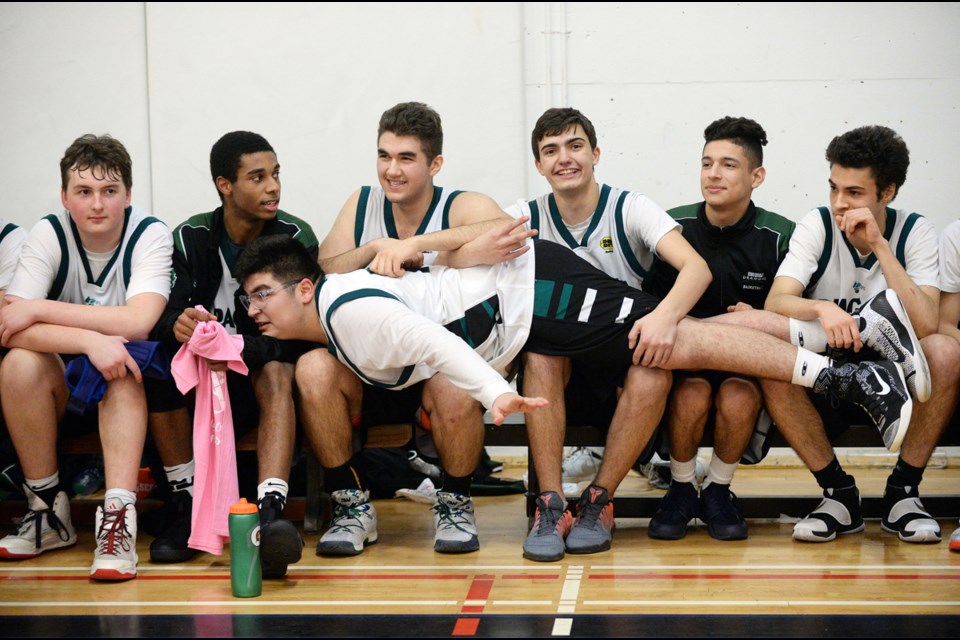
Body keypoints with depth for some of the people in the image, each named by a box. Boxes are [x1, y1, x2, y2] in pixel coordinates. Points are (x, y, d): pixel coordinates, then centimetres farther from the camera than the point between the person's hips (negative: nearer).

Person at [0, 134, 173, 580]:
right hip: (63, 383, 2)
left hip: (130, 381, -1)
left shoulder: (150, 235, -15)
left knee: (121, 367, -34)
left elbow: (138, 322, -30)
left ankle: (118, 518, -37)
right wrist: (90, 339, -39)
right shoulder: (49, 234, -11)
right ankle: (49, 514, -14)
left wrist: (37, 310, -27)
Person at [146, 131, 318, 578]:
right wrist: (179, 325, -37)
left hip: (266, 365, -2)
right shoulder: (190, 238, -1)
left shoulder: (295, 238, -7)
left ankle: (270, 509, -55)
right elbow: (162, 314, -12)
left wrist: (240, 347, -34)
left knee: (276, 371, -35)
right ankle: (186, 504, -22)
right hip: (205, 375, 2)